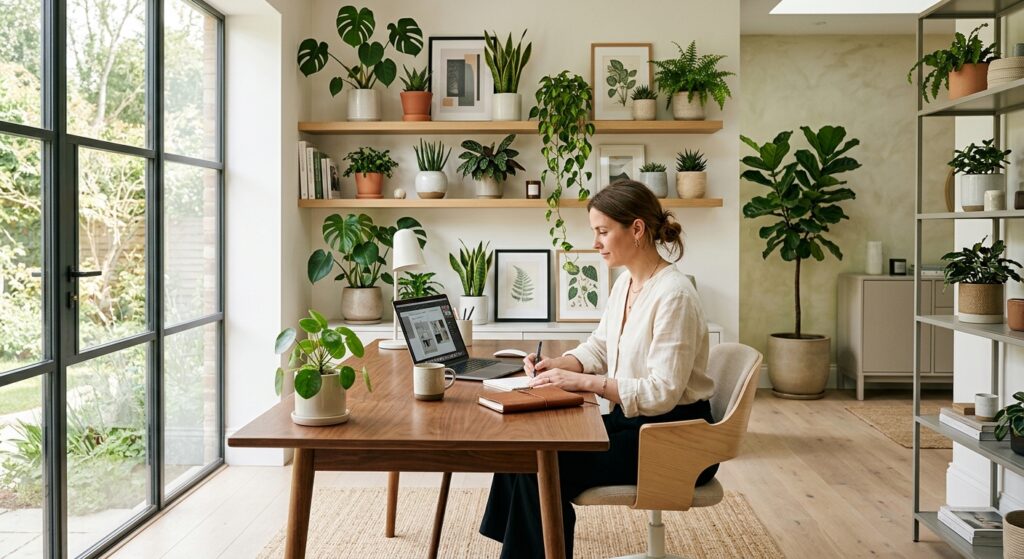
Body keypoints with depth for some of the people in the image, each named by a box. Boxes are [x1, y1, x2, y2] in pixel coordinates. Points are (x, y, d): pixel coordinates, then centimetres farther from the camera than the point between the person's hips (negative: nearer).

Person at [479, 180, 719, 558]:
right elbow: (598, 348, 17)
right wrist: (557, 364, -3)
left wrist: (583, 381, -26)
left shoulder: (673, 295, -22)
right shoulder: (624, 283, 7)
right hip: (633, 421, 9)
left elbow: (662, 393, -25)